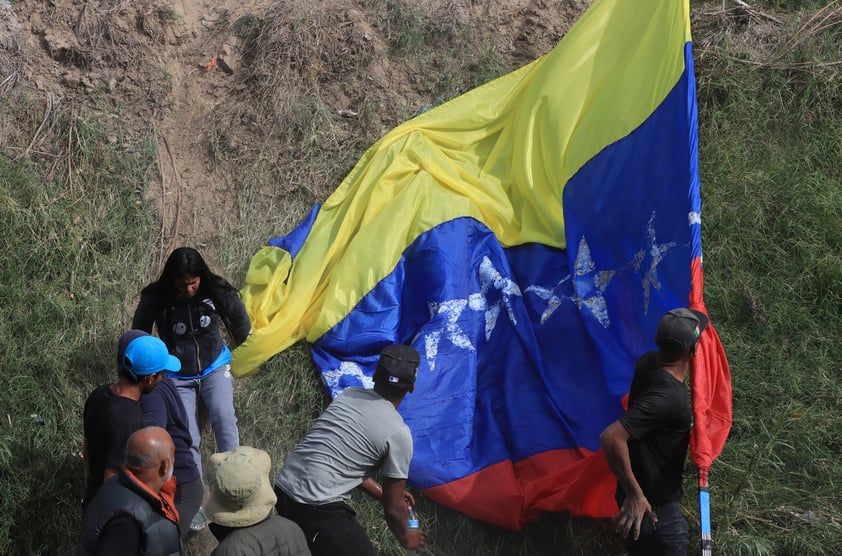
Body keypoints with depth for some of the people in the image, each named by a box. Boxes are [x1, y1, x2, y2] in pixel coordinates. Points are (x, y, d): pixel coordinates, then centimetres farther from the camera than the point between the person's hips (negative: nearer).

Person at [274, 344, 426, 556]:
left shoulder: (349, 395, 11)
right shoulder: (398, 433, -8)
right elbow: (393, 508, 1)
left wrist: (381, 493, 32)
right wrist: (405, 539, 20)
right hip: (317, 510, -8)